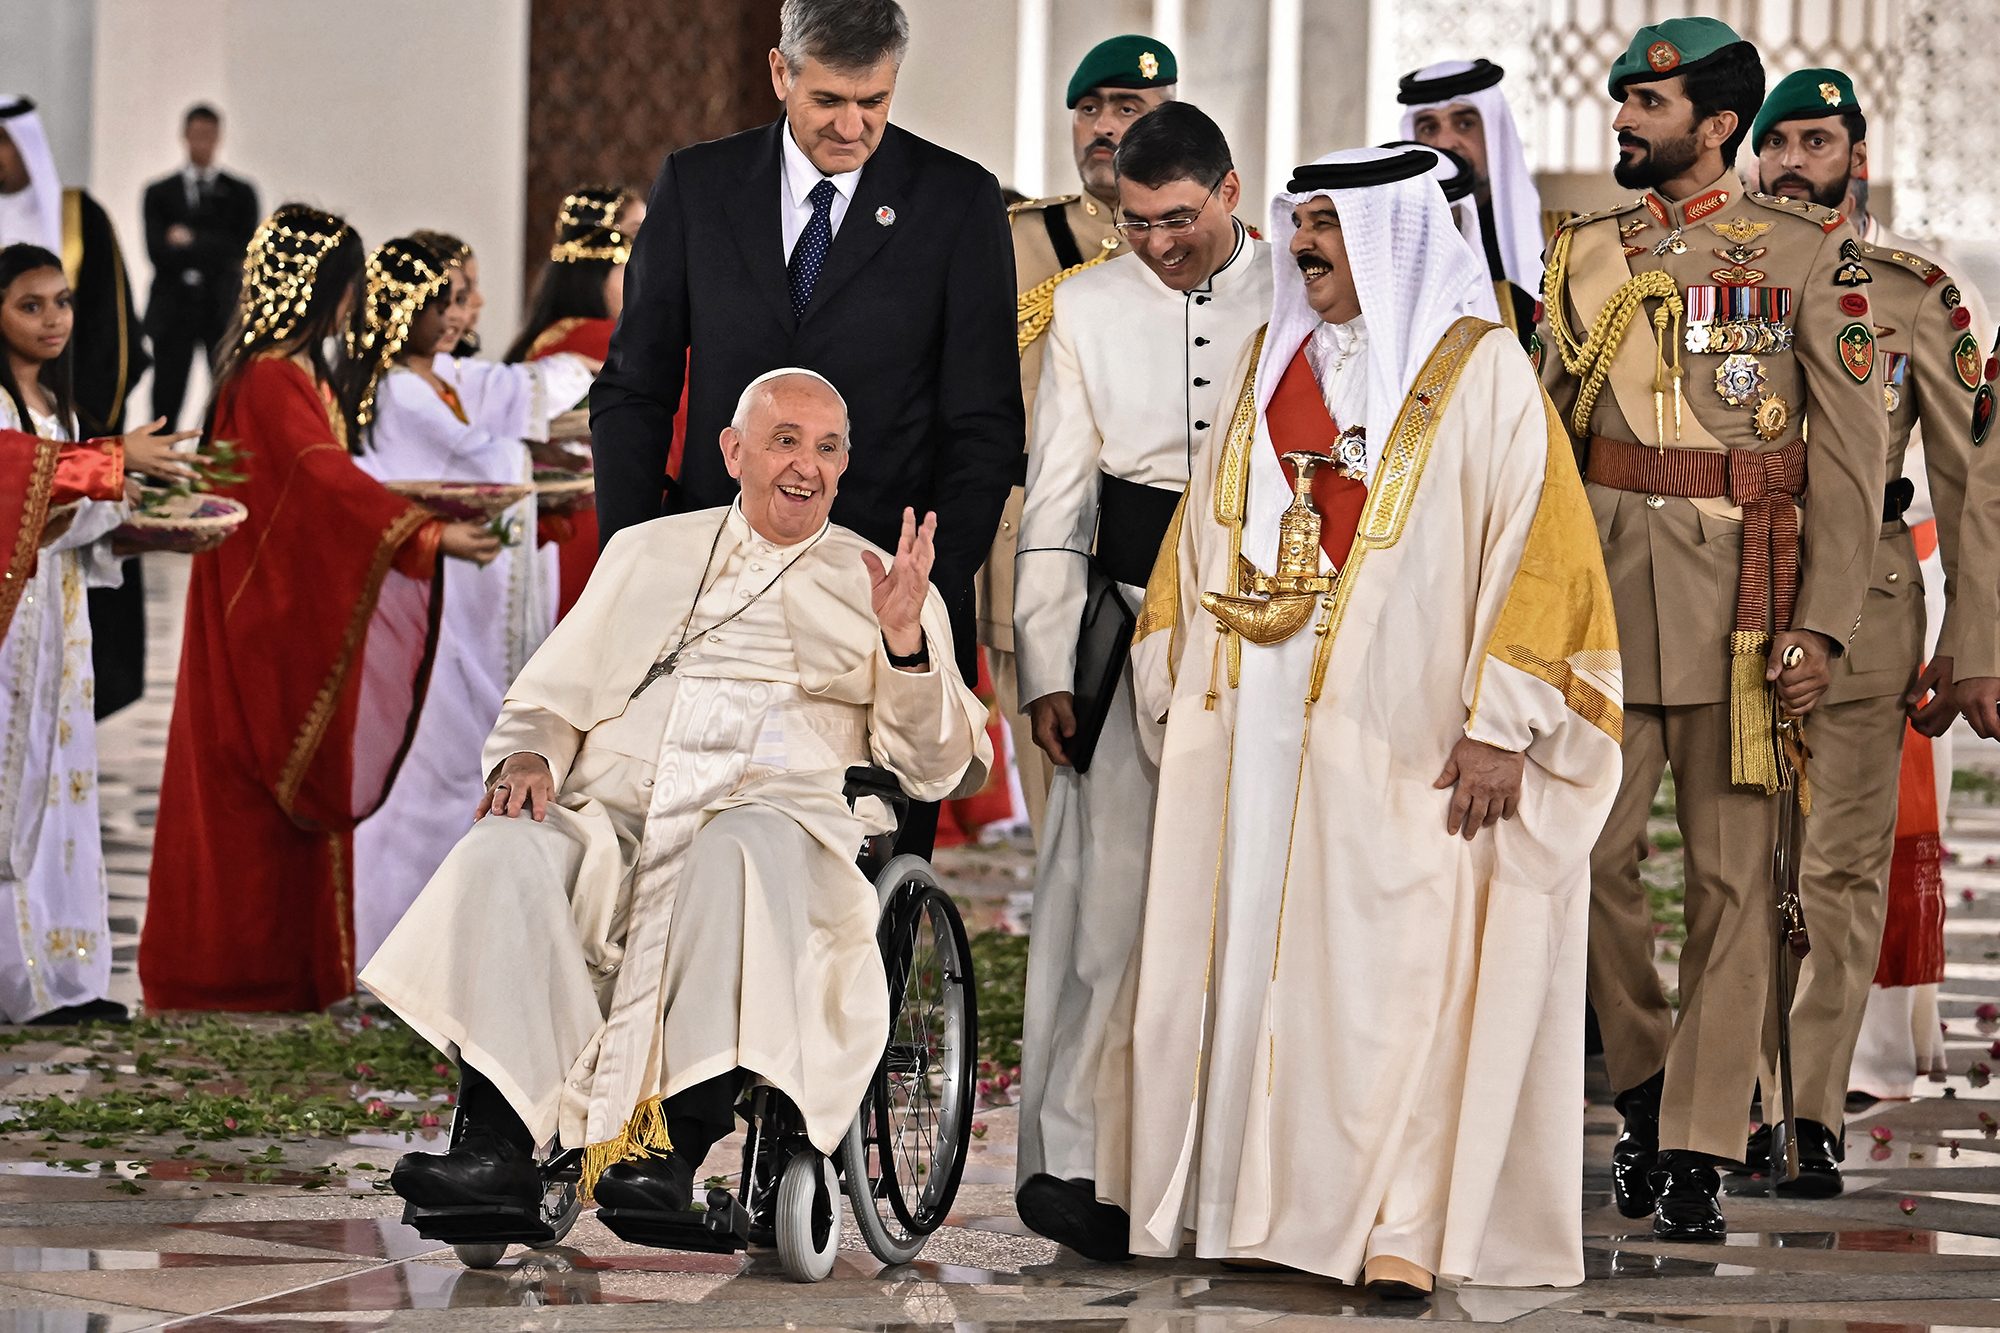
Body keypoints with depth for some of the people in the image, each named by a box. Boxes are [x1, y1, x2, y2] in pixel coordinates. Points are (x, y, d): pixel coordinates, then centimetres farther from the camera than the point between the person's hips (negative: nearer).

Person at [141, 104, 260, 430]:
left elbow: (245, 249, -2)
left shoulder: (240, 193, 11)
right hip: (174, 306, 1)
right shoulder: (159, 193, 11)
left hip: (224, 309, -1)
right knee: (166, 402, 0)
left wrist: (192, 241, -7)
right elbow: (157, 251, -2)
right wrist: (218, 254, -6)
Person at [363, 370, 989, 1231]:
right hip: (611, 816, 2)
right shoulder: (647, 553, 27)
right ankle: (496, 1147, -38)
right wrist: (527, 758, 1)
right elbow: (548, 699, 26)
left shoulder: (878, 585, 19)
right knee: (505, 851, -31)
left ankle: (676, 1147, -44)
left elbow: (937, 770, 10)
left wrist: (906, 642, -8)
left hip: (769, 813, -2)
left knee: (747, 850, -39)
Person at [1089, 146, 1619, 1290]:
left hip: (1398, 729, -5)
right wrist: (1178, 685, 14)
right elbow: (1208, 530, 20)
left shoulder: (1478, 371, -3)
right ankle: (1193, 1183, 15)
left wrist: (1501, 724, -13)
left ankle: (1396, 1224, -2)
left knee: (1391, 958, -6)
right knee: (1233, 941, 6)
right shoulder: (1272, 361, 15)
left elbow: (1542, 544, -7)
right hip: (1252, 719, 5)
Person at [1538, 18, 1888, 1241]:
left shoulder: (1809, 252, 1)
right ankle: (1646, 1078, 21)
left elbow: (1852, 451, -2)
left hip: (1744, 599, -3)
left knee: (1734, 876, -2)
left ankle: (1700, 1149, 3)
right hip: (1602, 589, 3)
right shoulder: (1586, 252, 12)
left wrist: (1824, 622, -9)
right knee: (1592, 852, -1)